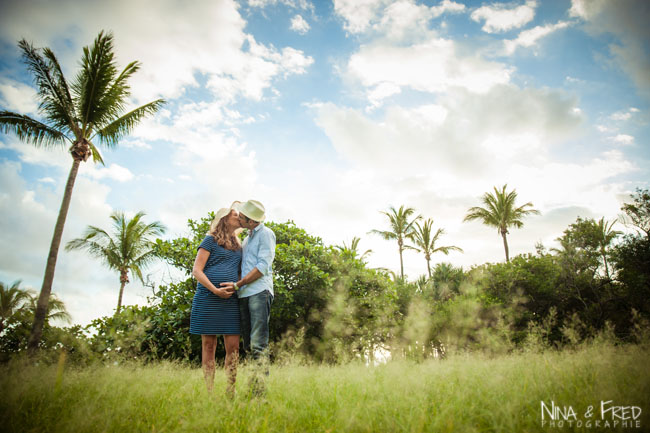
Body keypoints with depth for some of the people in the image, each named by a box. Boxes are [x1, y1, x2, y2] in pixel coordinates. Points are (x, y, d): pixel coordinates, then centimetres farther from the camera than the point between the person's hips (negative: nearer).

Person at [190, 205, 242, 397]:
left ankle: (231, 390, 7)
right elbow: (196, 271, -4)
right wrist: (215, 290, -15)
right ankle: (209, 391, 10)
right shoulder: (210, 240, 3)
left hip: (231, 300, 5)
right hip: (208, 298, -5)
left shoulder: (238, 245, 21)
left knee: (233, 346, 0)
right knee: (209, 345, 2)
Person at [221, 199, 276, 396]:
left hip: (259, 292, -8)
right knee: (248, 345, 7)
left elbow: (263, 267, -10)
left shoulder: (266, 234, -1)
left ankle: (260, 390, -12)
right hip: (244, 295, 8)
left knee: (258, 343, -13)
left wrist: (237, 284, -13)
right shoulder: (247, 238, 24)